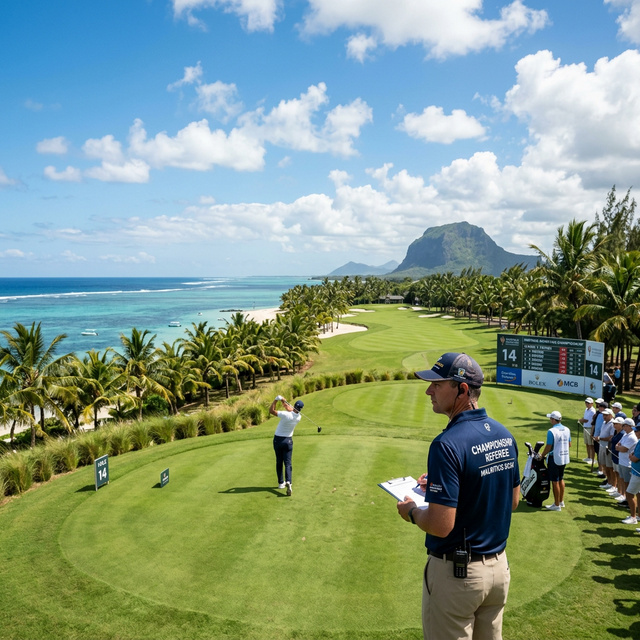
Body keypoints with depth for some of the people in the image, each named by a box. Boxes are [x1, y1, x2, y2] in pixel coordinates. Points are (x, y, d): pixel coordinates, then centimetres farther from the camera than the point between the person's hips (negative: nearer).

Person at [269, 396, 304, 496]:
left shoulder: (286, 415, -24)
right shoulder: (299, 417, -9)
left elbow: (271, 410, -20)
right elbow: (291, 410, 9)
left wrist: (276, 399, -18)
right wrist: (283, 401, 3)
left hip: (278, 439, -2)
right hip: (288, 440, 2)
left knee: (279, 462, 14)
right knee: (287, 463, 0)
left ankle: (281, 483, 19)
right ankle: (288, 482, -22)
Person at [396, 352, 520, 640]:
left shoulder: (447, 444, -25)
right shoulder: (504, 434, 0)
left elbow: (441, 525, -27)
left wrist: (411, 511, -6)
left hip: (456, 572, -7)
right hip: (499, 565, 8)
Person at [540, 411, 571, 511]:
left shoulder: (551, 431, -20)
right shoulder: (567, 430, 2)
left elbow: (548, 447, -18)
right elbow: (569, 444, 12)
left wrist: (542, 455, -3)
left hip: (555, 458, -8)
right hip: (565, 458, 8)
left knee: (555, 481, 1)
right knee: (561, 479, 20)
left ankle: (557, 505, 8)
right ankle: (561, 501, 29)